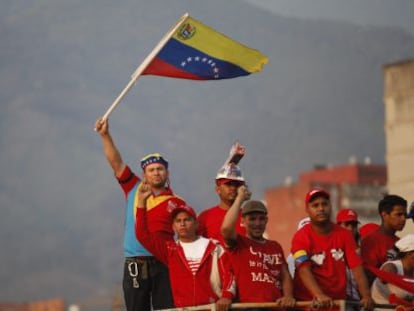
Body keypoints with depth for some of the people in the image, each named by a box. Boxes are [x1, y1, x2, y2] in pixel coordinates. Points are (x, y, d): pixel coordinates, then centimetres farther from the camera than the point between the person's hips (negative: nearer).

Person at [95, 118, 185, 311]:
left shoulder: (176, 203, 6)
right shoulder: (134, 189, 12)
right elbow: (116, 162, 8)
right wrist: (105, 135, 0)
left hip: (163, 265, -2)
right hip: (135, 265, 2)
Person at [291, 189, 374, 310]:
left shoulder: (344, 235, 5)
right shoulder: (301, 237, -6)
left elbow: (357, 268, -3)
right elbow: (304, 270, -20)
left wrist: (366, 295, -19)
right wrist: (319, 295, -37)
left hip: (338, 300, 3)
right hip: (307, 303, -3)